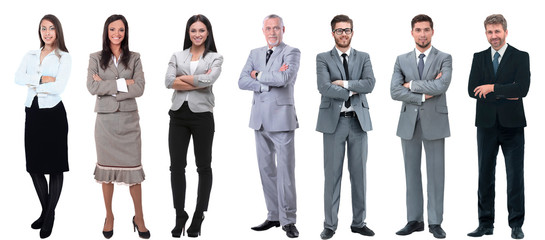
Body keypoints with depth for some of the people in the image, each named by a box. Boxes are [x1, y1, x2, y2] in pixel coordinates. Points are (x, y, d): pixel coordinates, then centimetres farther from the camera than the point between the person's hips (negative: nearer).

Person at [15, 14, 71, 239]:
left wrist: (32, 83, -8)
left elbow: (58, 87, -15)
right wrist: (41, 79, -16)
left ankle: (50, 216, 13)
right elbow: (18, 78, -5)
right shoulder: (30, 56, 13)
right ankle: (45, 211, 26)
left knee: (54, 166, 1)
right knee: (34, 166, 9)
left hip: (53, 113, -5)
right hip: (33, 112, 5)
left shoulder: (64, 58, 0)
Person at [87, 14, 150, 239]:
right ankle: (109, 217, 18)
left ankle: (139, 218, 11)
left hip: (129, 119, 0)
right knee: (107, 168, 6)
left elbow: (139, 88, -7)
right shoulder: (96, 58, 4)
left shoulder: (134, 58, 5)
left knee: (133, 168, 0)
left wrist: (106, 87, -11)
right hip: (105, 119, 0)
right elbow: (92, 87, -10)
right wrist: (122, 83, -13)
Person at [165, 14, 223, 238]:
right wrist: (197, 83, -12)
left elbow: (209, 80, -16)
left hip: (202, 116, -2)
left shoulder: (215, 58, 4)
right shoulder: (177, 56, 10)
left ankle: (198, 218, 15)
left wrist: (182, 78, -7)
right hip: (178, 115, 2)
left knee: (203, 166, 5)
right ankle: (180, 217, 12)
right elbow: (169, 82, -7)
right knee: (177, 166, 2)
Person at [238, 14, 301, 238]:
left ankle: (288, 220, -1)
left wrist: (258, 75, -6)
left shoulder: (292, 52, -2)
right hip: (260, 118, 6)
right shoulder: (255, 53, 14)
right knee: (266, 169, 9)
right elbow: (242, 82, 1)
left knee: (285, 170, -6)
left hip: (281, 117, -5)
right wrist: (270, 80, -12)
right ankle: (273, 216, 18)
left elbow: (284, 78, -20)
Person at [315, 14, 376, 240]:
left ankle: (359, 222, 16)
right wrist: (352, 92, -9)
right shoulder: (323, 58, 3)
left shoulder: (363, 58, 11)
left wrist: (344, 83, -13)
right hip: (334, 121, -2)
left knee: (359, 172, 6)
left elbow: (370, 84, -6)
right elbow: (324, 88, -12)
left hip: (358, 120, 2)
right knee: (332, 173, 0)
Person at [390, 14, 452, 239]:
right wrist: (423, 95, -13)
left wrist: (412, 84, -9)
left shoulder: (444, 58, 1)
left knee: (435, 172, 1)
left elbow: (442, 86, -17)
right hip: (409, 122, 3)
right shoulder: (402, 60, 7)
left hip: (434, 122, -3)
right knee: (412, 172, 8)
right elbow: (395, 91, -5)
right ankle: (414, 220, 16)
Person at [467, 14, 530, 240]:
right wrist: (504, 94, -12)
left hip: (512, 124, -3)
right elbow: (472, 90, -3)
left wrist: (492, 88, -13)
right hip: (486, 124, 3)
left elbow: (522, 88, -13)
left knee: (515, 176, 1)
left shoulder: (520, 57, 1)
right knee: (485, 175, 7)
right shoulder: (479, 58, 9)